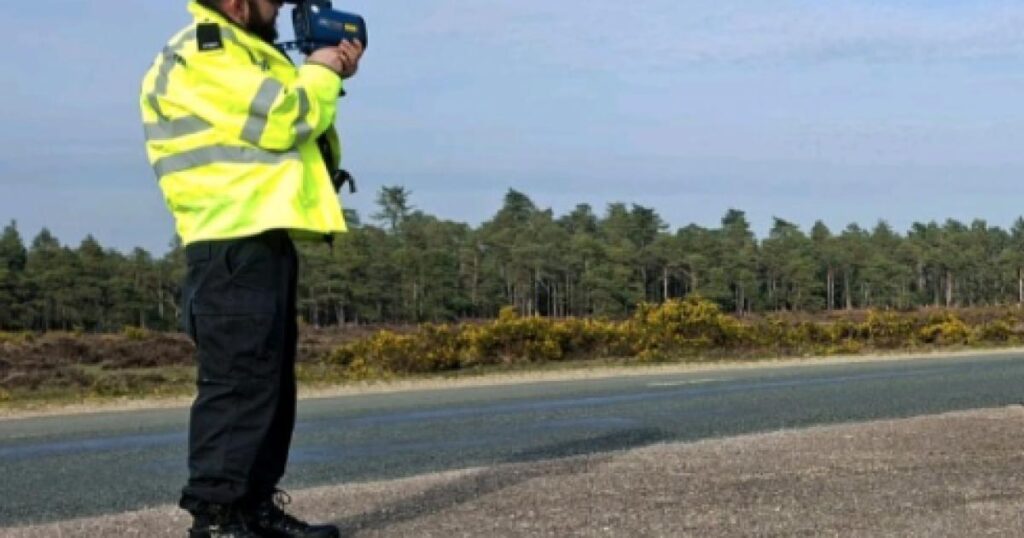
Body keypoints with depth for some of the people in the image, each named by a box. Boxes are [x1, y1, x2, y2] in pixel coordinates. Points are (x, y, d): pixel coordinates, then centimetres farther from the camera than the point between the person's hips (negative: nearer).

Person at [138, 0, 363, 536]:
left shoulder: (242, 54, 26)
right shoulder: (198, 52, -8)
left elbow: (297, 132, 26)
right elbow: (281, 121, -18)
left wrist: (328, 78, 12)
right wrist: (321, 74, -1)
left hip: (267, 240, 11)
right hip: (235, 244, -11)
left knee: (271, 381, 11)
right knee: (238, 380, -13)